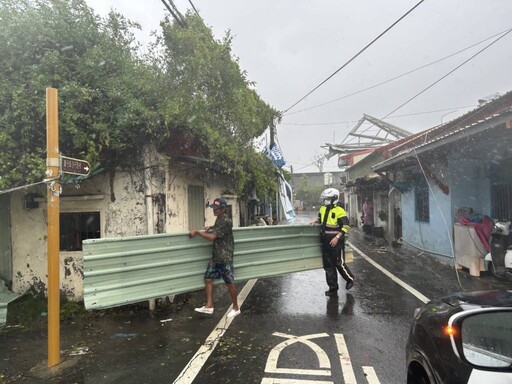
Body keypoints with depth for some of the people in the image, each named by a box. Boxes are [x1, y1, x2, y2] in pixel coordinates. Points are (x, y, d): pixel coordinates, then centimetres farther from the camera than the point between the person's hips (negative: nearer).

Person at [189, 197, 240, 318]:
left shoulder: (226, 221, -20)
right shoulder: (218, 219, 9)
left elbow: (212, 237, -25)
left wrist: (197, 232, -18)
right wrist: (211, 227, 15)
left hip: (225, 257, -9)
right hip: (215, 256, 9)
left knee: (229, 283, 2)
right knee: (208, 279, 5)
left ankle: (236, 308, 16)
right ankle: (209, 306, 13)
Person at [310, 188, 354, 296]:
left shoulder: (339, 211, -13)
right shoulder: (323, 209, 8)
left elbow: (345, 227, -16)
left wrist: (337, 237, -23)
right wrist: (315, 221, 6)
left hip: (336, 241, -7)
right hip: (325, 241, 7)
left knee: (339, 263, 2)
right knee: (328, 265, 11)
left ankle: (350, 279, 30)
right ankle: (333, 287, 22)